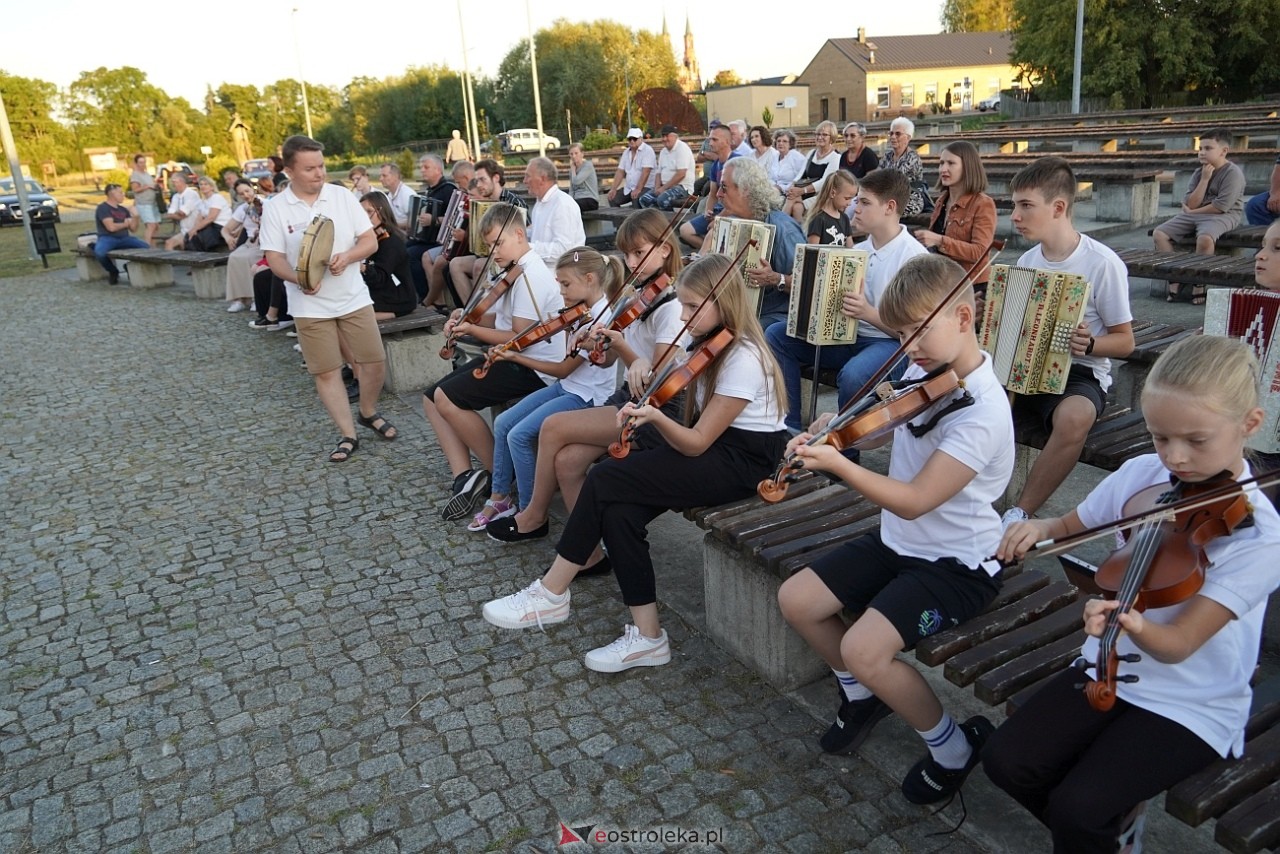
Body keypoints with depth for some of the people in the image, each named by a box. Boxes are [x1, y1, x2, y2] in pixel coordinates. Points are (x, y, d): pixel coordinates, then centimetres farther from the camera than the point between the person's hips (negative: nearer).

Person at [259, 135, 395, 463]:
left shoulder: (342, 195, 0)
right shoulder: (275, 208, -3)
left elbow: (370, 241, 0)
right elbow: (274, 258, -5)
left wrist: (346, 257, -20)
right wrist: (298, 278, -25)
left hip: (353, 298, 1)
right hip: (311, 306, -1)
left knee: (375, 362, 3)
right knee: (326, 372, 2)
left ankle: (369, 413, 30)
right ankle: (348, 435, 12)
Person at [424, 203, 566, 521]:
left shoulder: (530, 277, -19)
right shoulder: (516, 271, 13)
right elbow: (499, 321, 13)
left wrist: (472, 329, -16)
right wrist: (468, 317, -6)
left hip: (531, 367, -11)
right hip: (508, 358, 11)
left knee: (446, 398, -19)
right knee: (431, 398, 3)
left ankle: (500, 474, -4)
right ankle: (465, 476, -5)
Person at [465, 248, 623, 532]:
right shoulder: (586, 309, 5)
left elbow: (562, 369, -16)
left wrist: (515, 357, -8)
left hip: (587, 397, -9)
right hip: (568, 386, 9)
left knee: (519, 435, -18)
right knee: (503, 423, 1)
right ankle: (500, 497, 13)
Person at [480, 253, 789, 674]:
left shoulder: (743, 360, -18)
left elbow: (696, 444, -19)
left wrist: (656, 416, -35)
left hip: (741, 462, -9)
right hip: (712, 445, 9)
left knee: (604, 481, -18)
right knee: (618, 510, -15)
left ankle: (550, 594, -4)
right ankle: (647, 636, -10)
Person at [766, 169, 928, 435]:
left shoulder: (913, 256, -12)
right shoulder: (858, 250, 11)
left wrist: (868, 313, -30)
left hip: (891, 343, -8)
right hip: (848, 336, 8)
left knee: (853, 374, -39)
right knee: (776, 335, -5)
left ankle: (846, 451, -13)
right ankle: (790, 429, -6)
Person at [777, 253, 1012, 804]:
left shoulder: (981, 412, -26)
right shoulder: (922, 373, -1)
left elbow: (914, 500, -29)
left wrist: (838, 464, -39)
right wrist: (827, 429, -8)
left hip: (956, 564, -8)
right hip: (898, 543, 8)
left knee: (864, 649, -26)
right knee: (794, 599, 1)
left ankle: (955, 749, 3)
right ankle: (863, 696, 27)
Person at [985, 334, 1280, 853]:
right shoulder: (1140, 475, -5)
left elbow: (1177, 645, -23)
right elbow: (1070, 527, 12)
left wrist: (1137, 627, -46)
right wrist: (1037, 527, -13)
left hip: (1192, 707, -5)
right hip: (1109, 670, 5)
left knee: (1078, 808, -22)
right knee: (1005, 760, -10)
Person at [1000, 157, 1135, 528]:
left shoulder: (1103, 263, -9)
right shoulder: (1026, 260, 7)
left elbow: (1124, 341, -3)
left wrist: (1088, 344, -24)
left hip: (1080, 373, -5)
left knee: (1073, 419, -39)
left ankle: (1019, 515, -22)